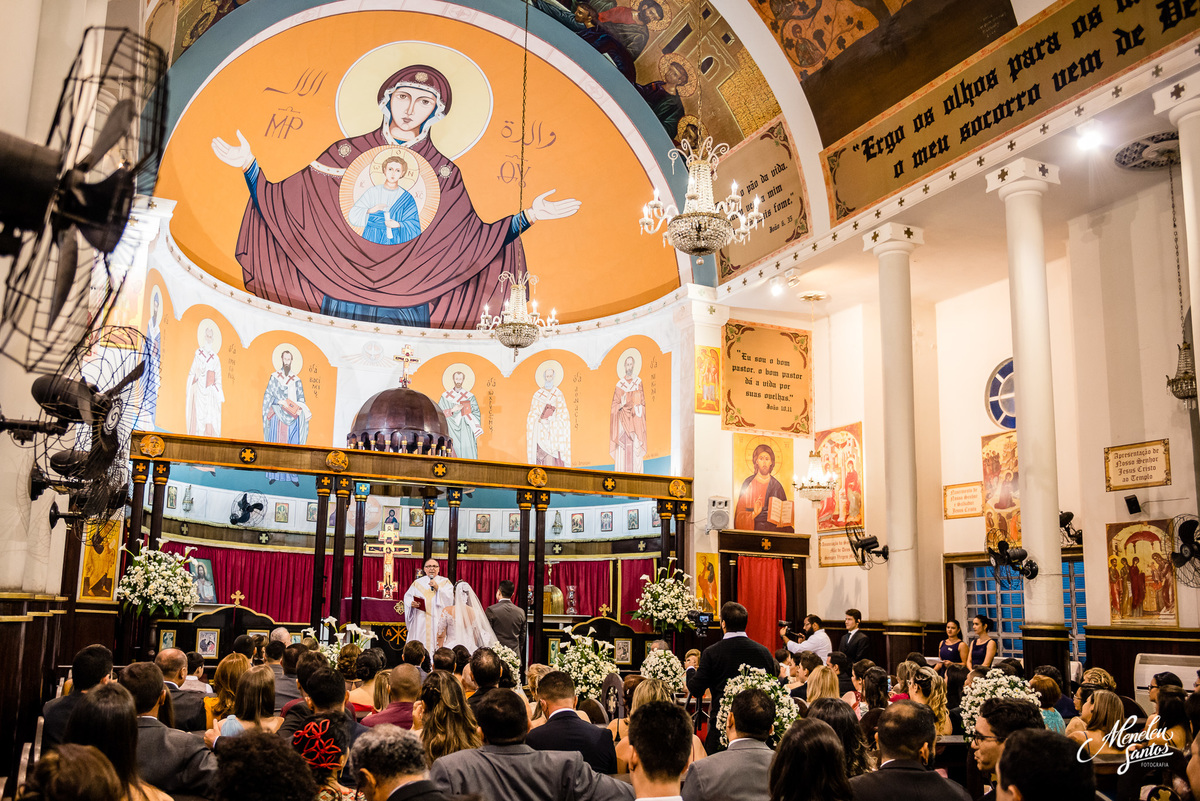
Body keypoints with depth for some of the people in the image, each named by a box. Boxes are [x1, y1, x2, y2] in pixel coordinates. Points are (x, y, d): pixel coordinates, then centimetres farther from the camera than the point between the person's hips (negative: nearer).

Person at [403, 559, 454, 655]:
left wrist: (438, 588, -12)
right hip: (421, 620, 2)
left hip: (438, 619, -1)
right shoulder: (418, 583, 15)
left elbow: (450, 597, -3)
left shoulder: (445, 582, 10)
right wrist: (411, 603, -7)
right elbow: (407, 597, 14)